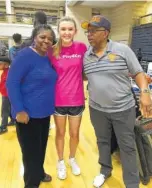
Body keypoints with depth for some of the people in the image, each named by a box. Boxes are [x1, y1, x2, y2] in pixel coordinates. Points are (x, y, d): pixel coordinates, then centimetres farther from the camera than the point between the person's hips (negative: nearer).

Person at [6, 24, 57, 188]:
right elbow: (12, 83, -18)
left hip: (44, 112, 8)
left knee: (41, 147, 22)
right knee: (31, 151, 6)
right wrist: (18, 110, -22)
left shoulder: (47, 58, 7)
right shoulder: (25, 55, -15)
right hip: (28, 114, -7)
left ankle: (39, 173, 45)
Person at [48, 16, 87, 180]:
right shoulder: (52, 51, -7)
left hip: (76, 99, 1)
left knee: (75, 133, 16)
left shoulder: (82, 48, -5)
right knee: (60, 133, 16)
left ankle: (72, 159, 43)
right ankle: (60, 161, 39)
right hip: (58, 100, 0)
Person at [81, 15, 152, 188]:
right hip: (97, 109, 4)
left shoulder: (122, 50, -9)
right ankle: (105, 170, 45)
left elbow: (138, 73, -6)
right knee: (102, 141, 20)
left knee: (127, 146, 9)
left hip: (123, 109, -3)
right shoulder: (85, 55, 2)